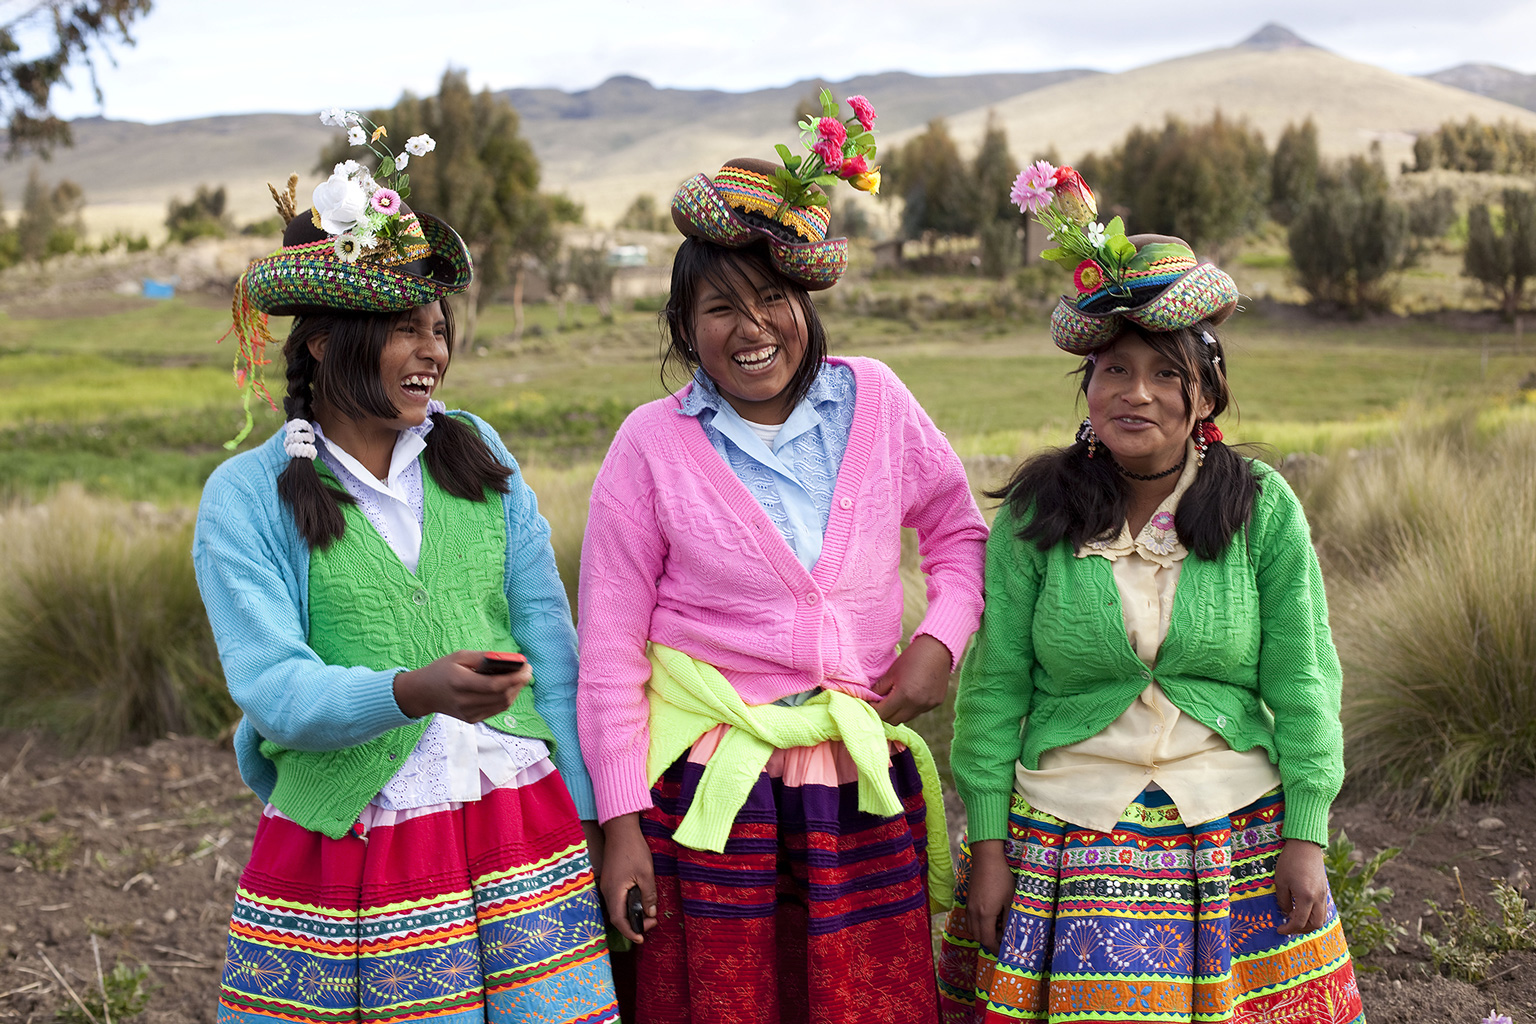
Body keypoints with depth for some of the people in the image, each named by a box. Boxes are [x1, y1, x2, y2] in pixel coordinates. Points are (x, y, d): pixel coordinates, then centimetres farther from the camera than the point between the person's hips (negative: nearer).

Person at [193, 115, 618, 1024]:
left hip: (522, 825, 3)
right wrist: (412, 691, -31)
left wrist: (591, 815, 3)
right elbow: (274, 689, -13)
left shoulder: (477, 453, 7)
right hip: (346, 850, -3)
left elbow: (551, 640, 6)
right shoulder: (246, 497, -3)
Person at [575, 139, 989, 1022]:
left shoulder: (875, 402, 2)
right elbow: (609, 650, -2)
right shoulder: (653, 445, -5)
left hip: (866, 785, 2)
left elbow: (961, 530, 18)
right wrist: (621, 823, -4)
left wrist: (941, 637, -1)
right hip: (712, 786, -2)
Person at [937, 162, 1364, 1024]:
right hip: (1065, 839, 0)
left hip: (1238, 839, 1)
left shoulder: (1264, 508, -3)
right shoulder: (1034, 515, -4)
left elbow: (1303, 679, -1)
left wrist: (1306, 834, -4)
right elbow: (994, 685, -2)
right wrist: (987, 842, -4)